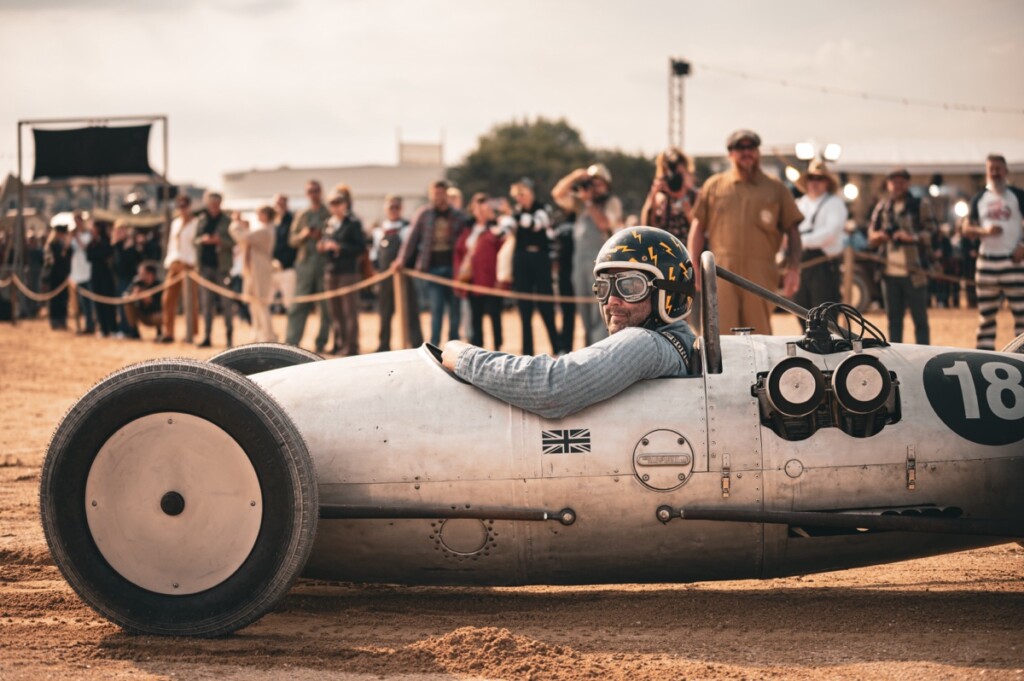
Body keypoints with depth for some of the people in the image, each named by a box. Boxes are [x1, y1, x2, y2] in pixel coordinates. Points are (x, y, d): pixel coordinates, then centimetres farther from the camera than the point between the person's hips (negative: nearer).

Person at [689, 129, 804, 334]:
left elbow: (792, 230, 11)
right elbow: (698, 227, 12)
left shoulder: (776, 189, 13)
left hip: (760, 275, 1)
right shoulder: (714, 185, 13)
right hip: (721, 271, -1)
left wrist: (793, 268, -1)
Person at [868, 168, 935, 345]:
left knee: (920, 319, 0)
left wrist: (910, 237, -22)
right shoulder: (882, 208, 13)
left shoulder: (920, 206, 2)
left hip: (914, 272, -4)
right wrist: (878, 237, -9)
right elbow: (871, 236, 14)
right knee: (893, 319, 8)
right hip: (889, 272, 4)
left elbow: (930, 234, -5)